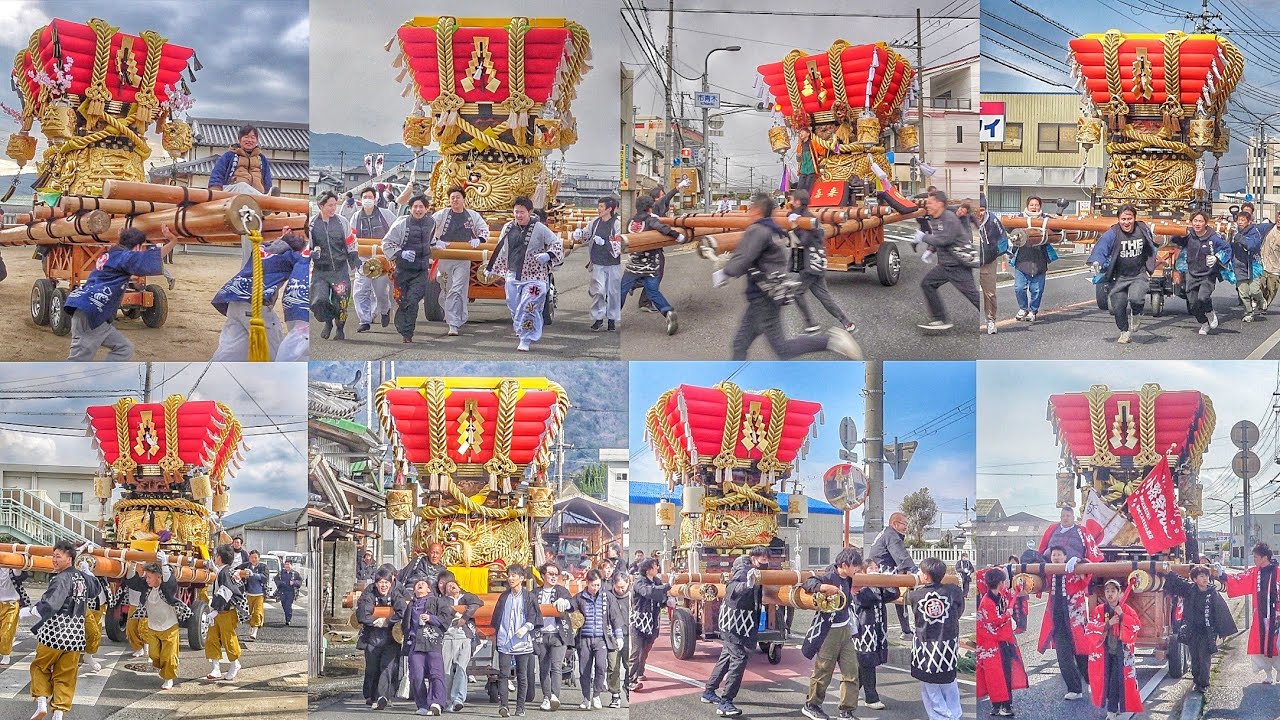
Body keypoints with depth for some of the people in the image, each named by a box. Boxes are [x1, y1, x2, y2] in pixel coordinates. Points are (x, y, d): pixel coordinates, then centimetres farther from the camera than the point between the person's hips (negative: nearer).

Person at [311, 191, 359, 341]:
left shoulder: (342, 222, 1)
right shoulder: (312, 224, -3)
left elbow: (351, 244, 12)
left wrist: (355, 260, 8)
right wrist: (312, 253, -11)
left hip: (340, 270, 0)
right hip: (320, 271, 0)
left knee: (340, 301, -2)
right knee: (319, 301, -14)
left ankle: (340, 329, 23)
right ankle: (328, 322, 17)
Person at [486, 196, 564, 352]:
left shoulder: (540, 229, -7)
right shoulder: (508, 228, 8)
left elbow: (557, 244, -4)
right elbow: (501, 250, 21)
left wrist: (548, 255, -22)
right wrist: (493, 269, 24)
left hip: (533, 276, -5)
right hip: (513, 275, 5)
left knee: (528, 308, -11)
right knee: (514, 307, 10)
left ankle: (526, 340, -3)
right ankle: (521, 330, 34)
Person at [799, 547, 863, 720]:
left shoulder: (846, 579, 7)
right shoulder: (829, 577, -17)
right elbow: (808, 583, -30)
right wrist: (826, 588, -41)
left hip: (845, 631, 7)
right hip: (829, 632, -7)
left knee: (851, 671, 3)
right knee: (823, 672, 6)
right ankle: (811, 705, 25)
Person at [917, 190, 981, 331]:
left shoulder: (949, 218, -19)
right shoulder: (933, 219, 10)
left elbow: (944, 240, -27)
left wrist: (924, 237, -17)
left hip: (958, 265, -10)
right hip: (945, 264, 10)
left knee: (971, 293, -8)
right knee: (927, 284, 7)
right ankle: (940, 320, 9)